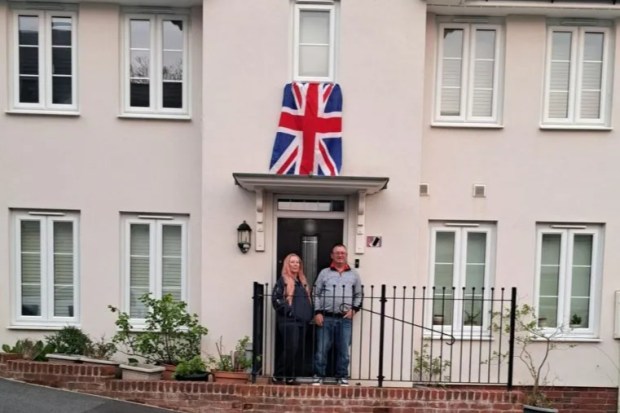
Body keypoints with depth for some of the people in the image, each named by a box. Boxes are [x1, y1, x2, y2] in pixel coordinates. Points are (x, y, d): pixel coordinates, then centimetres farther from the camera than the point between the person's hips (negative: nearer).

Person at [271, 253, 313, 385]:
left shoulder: (303, 281, 19)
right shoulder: (283, 280, -2)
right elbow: (276, 299, -11)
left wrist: (309, 316, 11)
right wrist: (288, 311, -16)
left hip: (302, 321, 7)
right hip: (288, 321, -7)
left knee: (296, 350, 9)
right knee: (290, 349, -11)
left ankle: (290, 377, 17)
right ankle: (278, 375, 2)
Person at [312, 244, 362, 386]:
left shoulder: (354, 274, 11)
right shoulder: (324, 273, 6)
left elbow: (358, 295, 14)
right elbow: (316, 294, 4)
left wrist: (354, 309, 0)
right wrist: (317, 312, -4)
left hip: (345, 319, 1)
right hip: (326, 317, -1)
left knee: (343, 349, 6)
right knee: (322, 348, 3)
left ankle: (342, 376, 20)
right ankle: (319, 375, 16)